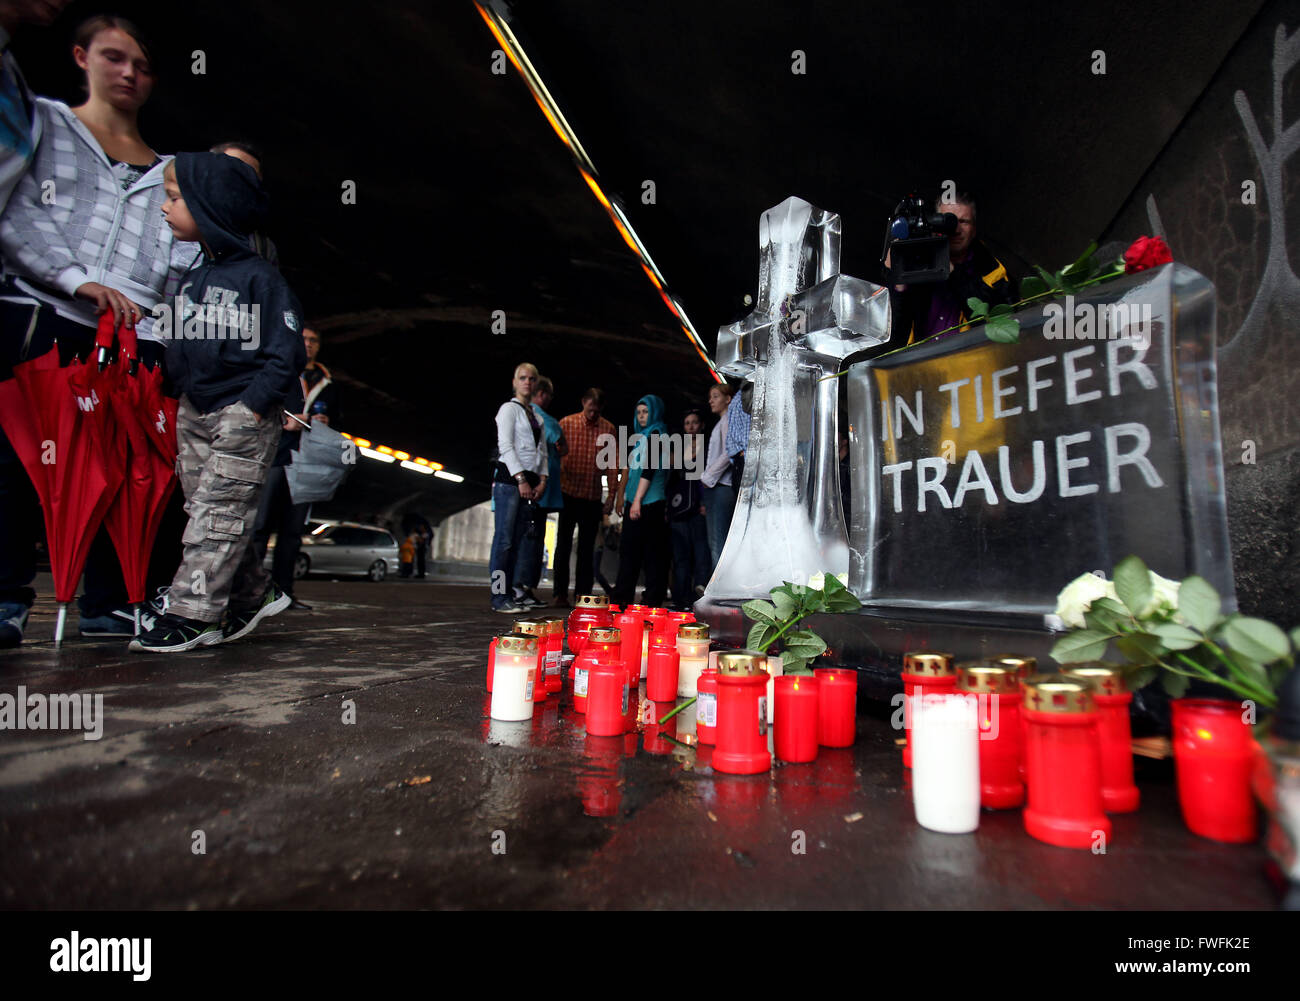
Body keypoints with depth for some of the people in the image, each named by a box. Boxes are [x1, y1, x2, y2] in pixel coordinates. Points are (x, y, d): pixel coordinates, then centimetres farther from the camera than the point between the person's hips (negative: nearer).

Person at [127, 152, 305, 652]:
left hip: (243, 415, -8)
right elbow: (178, 346, 21)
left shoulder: (260, 277, -10)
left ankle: (192, 615, 1)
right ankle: (256, 594, 22)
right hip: (194, 412, 9)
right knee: (204, 509, 10)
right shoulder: (193, 277, 13)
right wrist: (178, 390, 9)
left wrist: (252, 406, -19)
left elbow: (287, 353, -14)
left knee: (218, 513, -5)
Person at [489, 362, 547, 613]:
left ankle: (508, 595, 9)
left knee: (517, 541, 5)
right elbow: (506, 446, -9)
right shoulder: (509, 408, 1)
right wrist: (521, 479, -16)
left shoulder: (537, 415, 22)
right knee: (504, 538, -8)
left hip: (529, 481, 7)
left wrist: (542, 479, 6)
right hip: (509, 479, -7)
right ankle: (499, 597, -6)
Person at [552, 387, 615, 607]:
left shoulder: (609, 429, 5)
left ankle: (583, 593, 13)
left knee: (587, 548, 7)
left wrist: (611, 496, 1)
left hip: (593, 497, 2)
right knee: (564, 545, 2)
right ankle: (560, 593, 8)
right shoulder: (566, 423, 0)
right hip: (568, 493, -2)